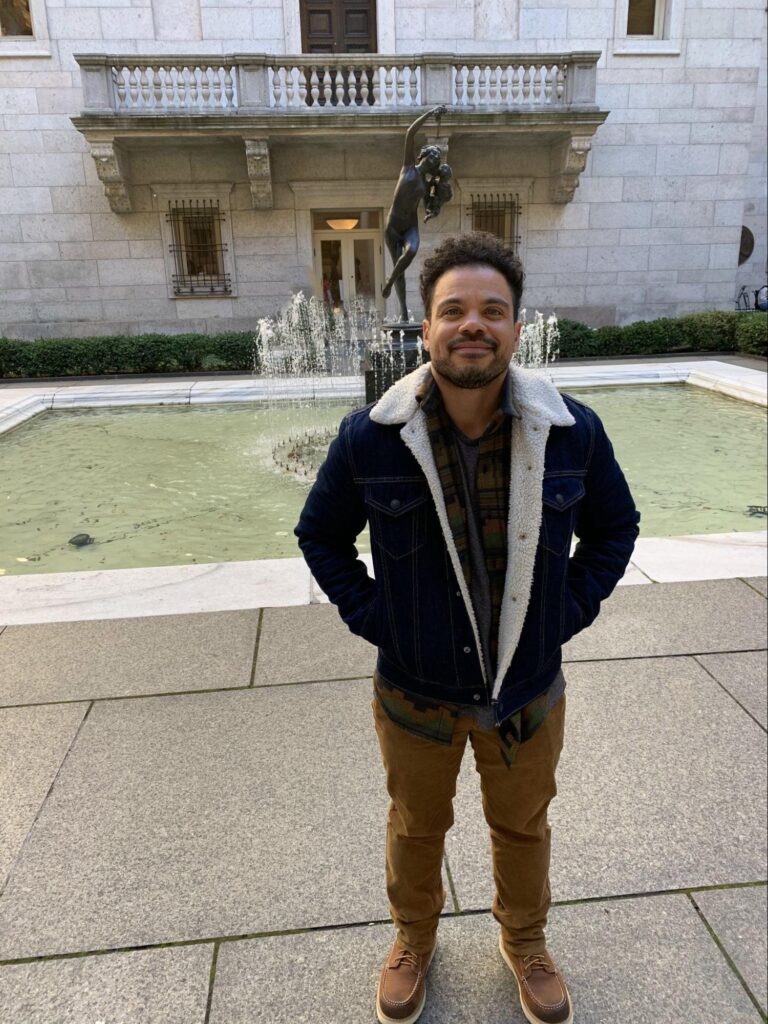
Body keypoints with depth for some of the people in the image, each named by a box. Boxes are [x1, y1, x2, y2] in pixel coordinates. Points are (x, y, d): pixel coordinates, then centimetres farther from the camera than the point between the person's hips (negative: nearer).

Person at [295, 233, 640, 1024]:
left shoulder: (573, 432, -14)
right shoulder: (369, 438, -18)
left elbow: (614, 528, 3)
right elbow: (320, 535, -2)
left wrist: (568, 613, -6)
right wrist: (371, 618, -9)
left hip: (528, 691, 1)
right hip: (415, 692, 0)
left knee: (522, 828, 25)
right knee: (415, 828, 24)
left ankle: (525, 942, 57)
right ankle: (414, 940, 56)